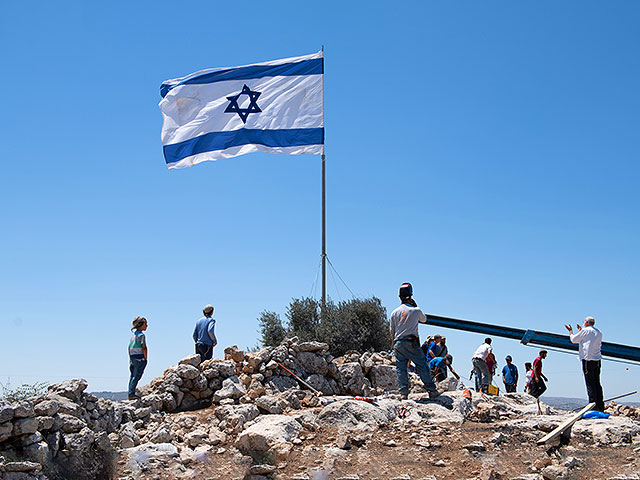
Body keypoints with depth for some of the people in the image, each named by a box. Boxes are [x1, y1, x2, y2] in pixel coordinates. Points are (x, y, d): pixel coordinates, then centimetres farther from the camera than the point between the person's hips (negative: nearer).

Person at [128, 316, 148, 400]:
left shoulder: (133, 335, 15)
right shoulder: (141, 335, -11)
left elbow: (129, 348, 19)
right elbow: (144, 347, -15)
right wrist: (145, 358, -8)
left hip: (132, 357, 9)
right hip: (140, 357, -9)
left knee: (133, 376, 11)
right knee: (136, 376, -7)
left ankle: (130, 394, 11)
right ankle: (131, 394, -9)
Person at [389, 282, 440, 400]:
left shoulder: (394, 312, 6)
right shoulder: (416, 311, -4)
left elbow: (392, 331, 11)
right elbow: (424, 320, 18)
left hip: (398, 343, 3)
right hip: (411, 342, -3)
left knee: (400, 368, 5)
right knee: (422, 366, 1)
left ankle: (404, 392, -2)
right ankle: (431, 390, -1)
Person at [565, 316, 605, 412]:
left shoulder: (586, 330, -4)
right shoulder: (599, 332, 17)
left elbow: (574, 339, 4)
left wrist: (570, 331, 23)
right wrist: (581, 331, 38)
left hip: (588, 359, -7)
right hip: (597, 360, 7)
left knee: (590, 383, -6)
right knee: (597, 383, 9)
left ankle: (593, 405, -9)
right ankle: (600, 406, 8)